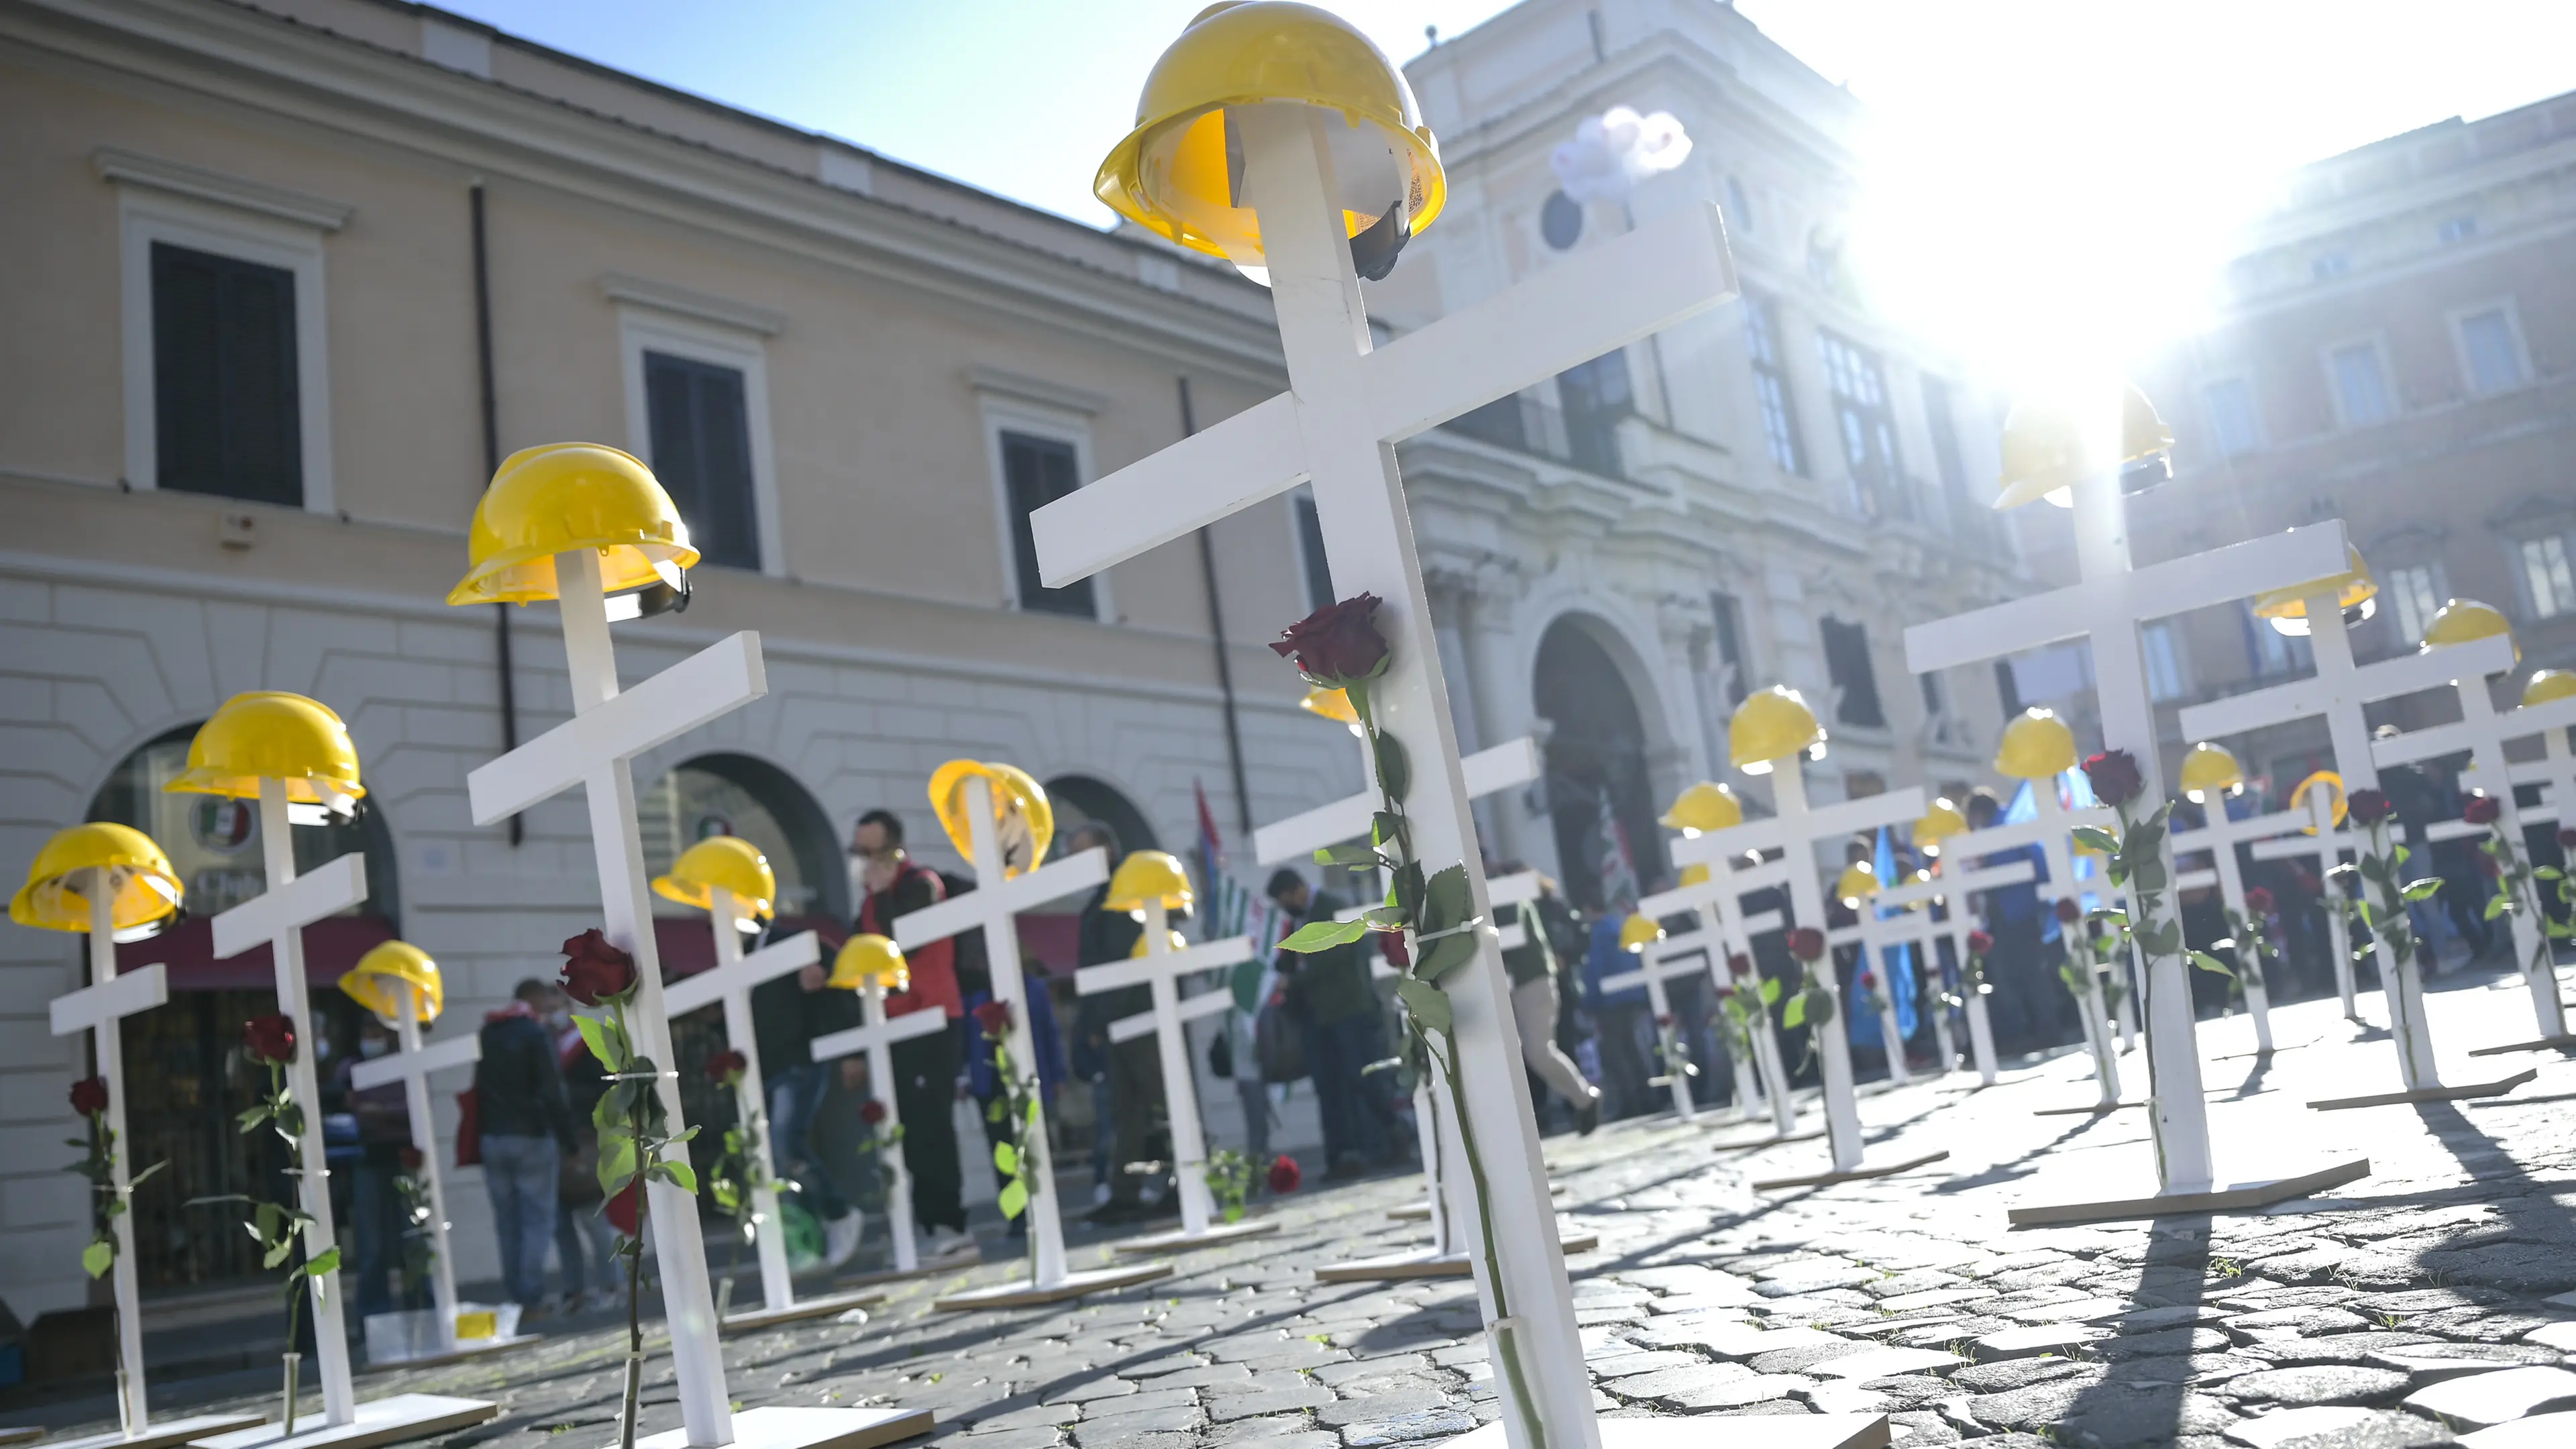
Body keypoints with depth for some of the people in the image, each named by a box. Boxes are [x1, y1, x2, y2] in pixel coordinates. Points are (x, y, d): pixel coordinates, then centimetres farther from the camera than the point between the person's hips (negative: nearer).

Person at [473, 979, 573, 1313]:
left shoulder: (486, 1035, 14)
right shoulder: (536, 1034, -6)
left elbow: (478, 1090, 15)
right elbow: (552, 1093, -12)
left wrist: (486, 1130, 15)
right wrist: (568, 1141, -10)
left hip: (493, 1138, 6)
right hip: (532, 1137, -6)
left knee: (507, 1223, 8)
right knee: (537, 1219, -2)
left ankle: (514, 1297, 9)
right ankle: (531, 1298, -5)